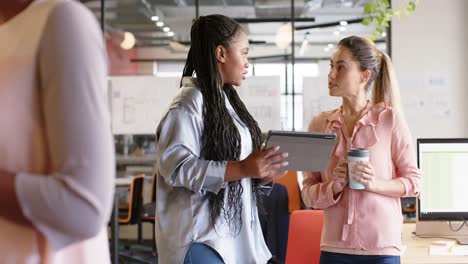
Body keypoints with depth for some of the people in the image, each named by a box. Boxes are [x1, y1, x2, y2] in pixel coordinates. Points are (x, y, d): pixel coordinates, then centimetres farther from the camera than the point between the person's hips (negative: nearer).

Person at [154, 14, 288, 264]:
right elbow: (174, 165, -21)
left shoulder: (227, 99, 15)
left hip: (234, 234, 9)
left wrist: (263, 174, 1)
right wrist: (242, 168, -25)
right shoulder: (190, 101, -11)